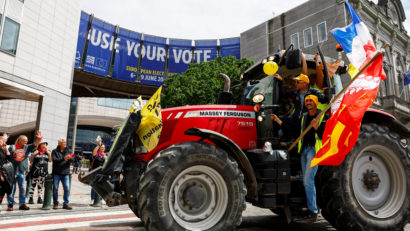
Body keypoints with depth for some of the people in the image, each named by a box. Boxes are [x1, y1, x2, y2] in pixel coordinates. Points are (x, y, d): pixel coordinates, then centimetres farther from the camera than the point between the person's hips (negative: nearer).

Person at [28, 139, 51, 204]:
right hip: (35, 170, -3)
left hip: (44, 171, 3)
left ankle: (39, 198, 12)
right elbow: (31, 160, 2)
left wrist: (49, 154, -2)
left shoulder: (47, 152, 10)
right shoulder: (35, 152, -1)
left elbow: (50, 160, 11)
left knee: (41, 185, 7)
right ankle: (31, 198, 8)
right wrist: (33, 154, -13)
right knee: (33, 184, 0)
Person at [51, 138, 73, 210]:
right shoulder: (55, 151, 2)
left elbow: (72, 160, 0)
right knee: (55, 188, 5)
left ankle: (66, 203, 5)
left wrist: (70, 158, -23)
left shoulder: (67, 151, 9)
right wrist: (63, 158, -26)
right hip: (56, 173, -2)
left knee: (67, 188, -3)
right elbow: (54, 160, -14)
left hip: (65, 173, 2)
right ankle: (55, 203, 19)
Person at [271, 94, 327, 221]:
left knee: (308, 180, -13)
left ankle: (313, 211, -3)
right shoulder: (303, 117, 16)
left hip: (314, 150, -7)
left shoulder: (322, 117, -4)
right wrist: (279, 121, 10)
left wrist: (317, 128, -28)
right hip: (304, 150, 7)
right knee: (307, 181, 11)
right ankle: (311, 208, 21)